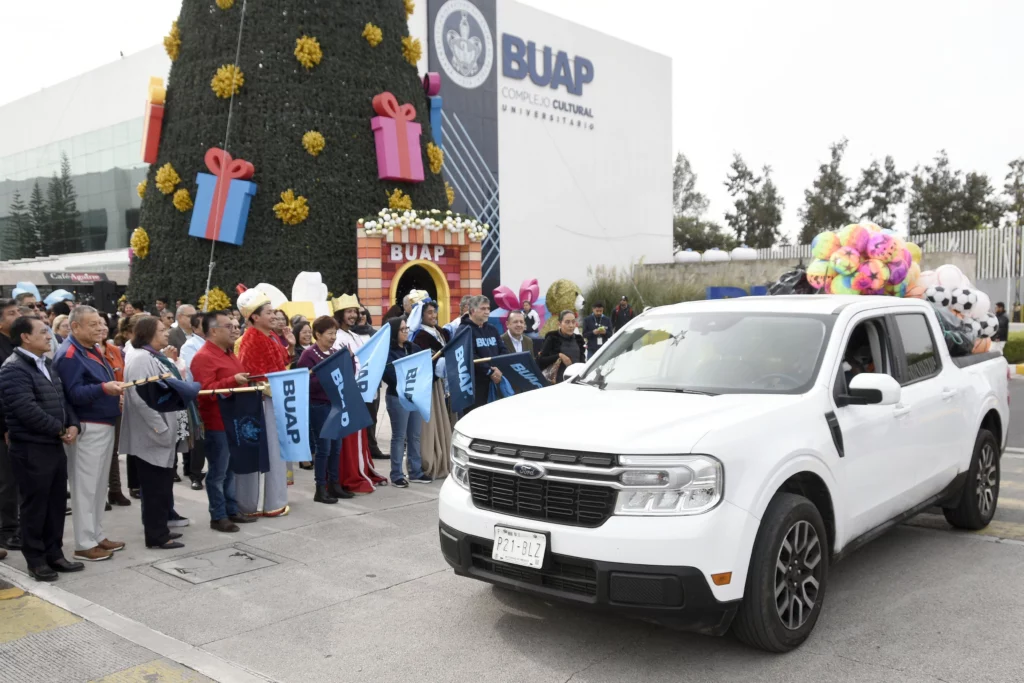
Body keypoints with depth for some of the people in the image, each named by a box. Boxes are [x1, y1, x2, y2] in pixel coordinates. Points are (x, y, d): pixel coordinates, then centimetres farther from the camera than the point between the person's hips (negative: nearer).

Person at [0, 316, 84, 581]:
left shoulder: (46, 365, 14)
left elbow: (63, 399, 15)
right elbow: (27, 409, -24)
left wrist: (72, 424, -2)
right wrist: (59, 429, -15)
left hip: (55, 445, 8)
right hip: (31, 448, -8)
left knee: (56, 502, 13)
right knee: (35, 505, 2)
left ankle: (54, 553, 24)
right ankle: (36, 559, 14)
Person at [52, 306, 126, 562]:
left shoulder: (93, 349, 15)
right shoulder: (69, 355, -15)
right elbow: (73, 393, -25)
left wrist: (115, 391, 6)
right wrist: (103, 389, -37)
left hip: (104, 425, 10)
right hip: (87, 428, -10)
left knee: (100, 485, 15)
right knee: (85, 487, -3)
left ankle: (97, 535, 25)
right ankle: (84, 544, 3)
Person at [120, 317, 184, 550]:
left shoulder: (155, 359, 15)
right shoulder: (141, 360, -17)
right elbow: (142, 399, -26)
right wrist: (161, 430, -24)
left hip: (164, 435, 10)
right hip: (152, 437, -10)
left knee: (163, 487, 16)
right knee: (155, 489, -2)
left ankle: (160, 530, 25)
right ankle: (156, 535, 6)